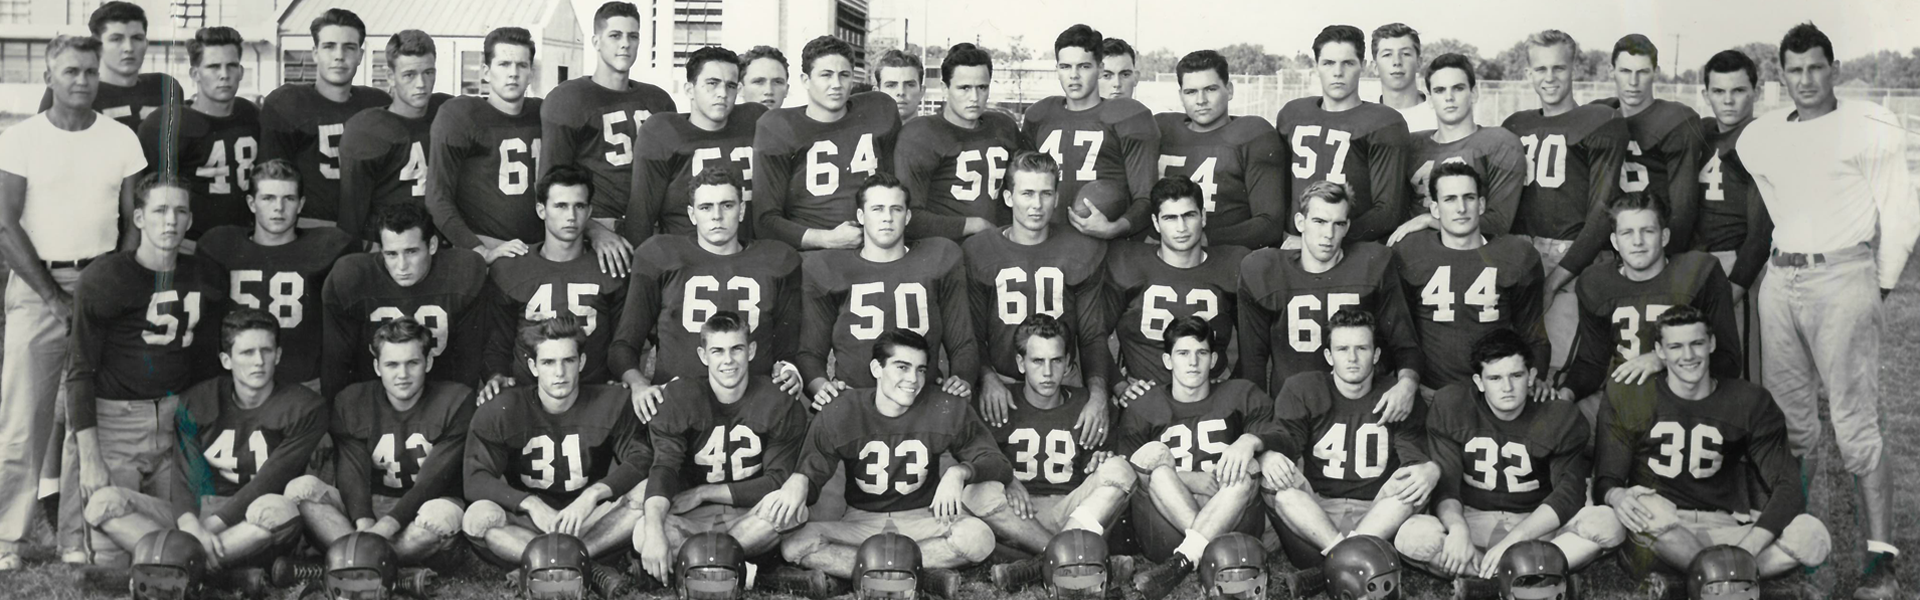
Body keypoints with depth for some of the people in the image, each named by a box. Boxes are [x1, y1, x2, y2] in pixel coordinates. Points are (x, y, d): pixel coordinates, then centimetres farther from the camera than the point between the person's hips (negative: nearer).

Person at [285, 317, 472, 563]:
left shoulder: (455, 401, -6)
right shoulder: (351, 402, 3)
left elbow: (432, 480, -15)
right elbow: (352, 472, -11)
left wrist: (384, 527, -29)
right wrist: (364, 524, -32)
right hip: (367, 506, 3)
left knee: (441, 513, -38)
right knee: (301, 488, -22)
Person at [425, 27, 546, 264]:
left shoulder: (543, 114, 12)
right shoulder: (458, 114, -1)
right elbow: (438, 198, -6)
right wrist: (482, 252, -15)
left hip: (538, 249, 4)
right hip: (484, 243, -4)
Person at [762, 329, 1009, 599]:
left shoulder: (946, 409, -7)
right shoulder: (840, 415, -6)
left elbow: (1000, 465, -4)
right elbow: (811, 471, -6)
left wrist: (959, 471, -27)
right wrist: (798, 481, -33)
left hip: (923, 519, 0)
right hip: (861, 521, 0)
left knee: (979, 538, -32)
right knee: (794, 545, -28)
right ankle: (922, 577, -30)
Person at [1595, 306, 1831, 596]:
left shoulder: (1750, 402, 6)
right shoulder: (1626, 398, 3)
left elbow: (1787, 487, -2)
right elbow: (1605, 480, 0)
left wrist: (1748, 548, -21)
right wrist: (1617, 495, -29)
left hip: (1726, 529, 2)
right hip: (1661, 533, -2)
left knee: (1812, 538, -26)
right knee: (1647, 507, -38)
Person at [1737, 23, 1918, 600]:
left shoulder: (1869, 127, -3)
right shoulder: (1760, 137, 11)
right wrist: (1788, 261, 17)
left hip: (1842, 277, -5)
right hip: (1780, 281, 5)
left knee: (1857, 423, -8)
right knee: (1789, 417, 10)